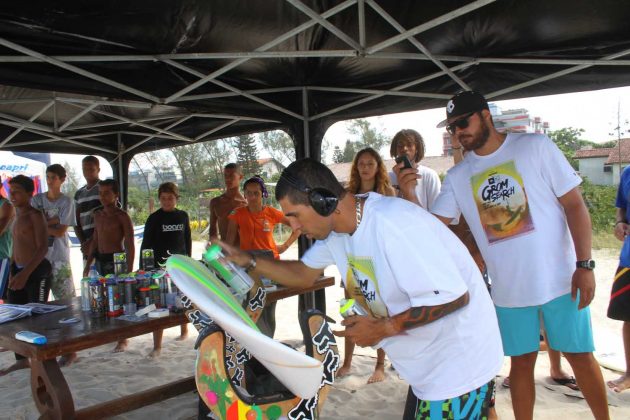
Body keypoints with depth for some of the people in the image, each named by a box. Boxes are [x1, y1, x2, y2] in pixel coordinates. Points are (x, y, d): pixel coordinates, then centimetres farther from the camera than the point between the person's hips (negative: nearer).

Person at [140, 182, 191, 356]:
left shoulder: (183, 216, 5)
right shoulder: (154, 218, -3)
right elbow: (146, 244, -3)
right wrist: (143, 268, -7)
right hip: (159, 266, -3)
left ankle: (184, 330, 37)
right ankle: (157, 345, -1)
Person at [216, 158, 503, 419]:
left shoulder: (393, 224, -31)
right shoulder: (335, 226, -2)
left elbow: (454, 297, -30)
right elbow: (303, 273, 12)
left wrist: (382, 328, -23)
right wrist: (248, 262, 0)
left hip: (460, 364, -8)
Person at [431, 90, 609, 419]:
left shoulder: (535, 146, -6)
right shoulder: (457, 177, 2)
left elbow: (574, 205, -6)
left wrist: (584, 264, -12)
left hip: (560, 280, -2)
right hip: (508, 290, 2)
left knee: (580, 355, 11)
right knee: (521, 362, 11)